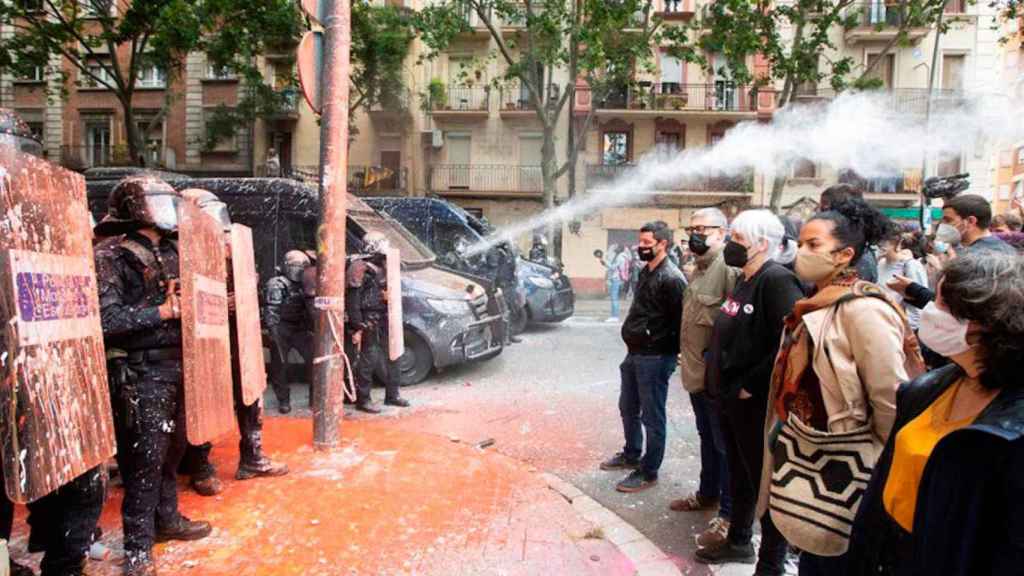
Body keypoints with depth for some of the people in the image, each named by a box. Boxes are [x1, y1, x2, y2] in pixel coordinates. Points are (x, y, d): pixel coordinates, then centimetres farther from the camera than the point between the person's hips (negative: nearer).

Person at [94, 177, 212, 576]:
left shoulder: (172, 253, 12)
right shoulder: (111, 259, -9)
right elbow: (107, 320, -20)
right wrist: (163, 312, -18)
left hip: (178, 367, 7)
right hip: (140, 375, -7)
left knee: (171, 452, 17)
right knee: (144, 460, -2)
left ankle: (166, 520, 35)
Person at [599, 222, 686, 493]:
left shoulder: (671, 279, -18)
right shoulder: (646, 272, 11)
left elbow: (680, 321, -20)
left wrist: (669, 353, -13)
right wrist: (632, 349, 17)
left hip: (655, 358, -9)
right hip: (634, 354, 9)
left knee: (652, 417, 3)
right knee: (628, 408, 22)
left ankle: (648, 472, 16)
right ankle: (631, 455, 40)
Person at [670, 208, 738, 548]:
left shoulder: (728, 268, -19)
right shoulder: (697, 269, 13)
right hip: (696, 371, 9)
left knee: (725, 444, 1)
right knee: (707, 438, 22)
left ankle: (729, 515, 11)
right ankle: (708, 494, 38)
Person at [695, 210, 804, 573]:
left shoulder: (777, 281, -17)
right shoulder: (744, 281, 13)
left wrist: (751, 386, -22)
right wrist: (721, 381, 15)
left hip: (758, 403, -10)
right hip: (732, 397, 10)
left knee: (767, 481, 3)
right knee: (739, 475, 22)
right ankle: (738, 541, 38)